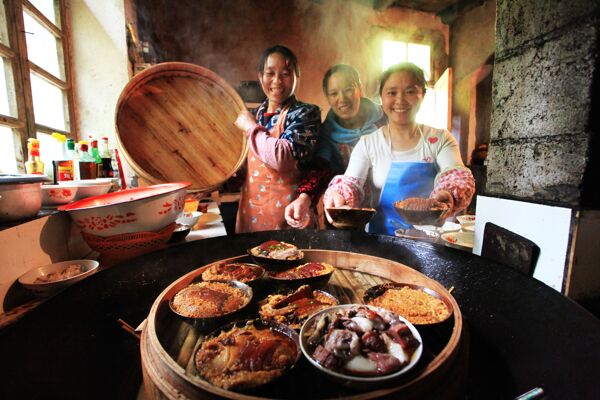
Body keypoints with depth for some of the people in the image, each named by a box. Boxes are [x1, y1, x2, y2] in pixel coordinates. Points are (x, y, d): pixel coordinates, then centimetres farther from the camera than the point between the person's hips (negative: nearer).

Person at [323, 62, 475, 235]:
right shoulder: (367, 143, 4)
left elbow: (456, 176, -6)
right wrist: (338, 196, -29)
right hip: (382, 237, 0)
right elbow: (352, 183, -6)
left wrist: (448, 197, -29)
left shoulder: (441, 139, 6)